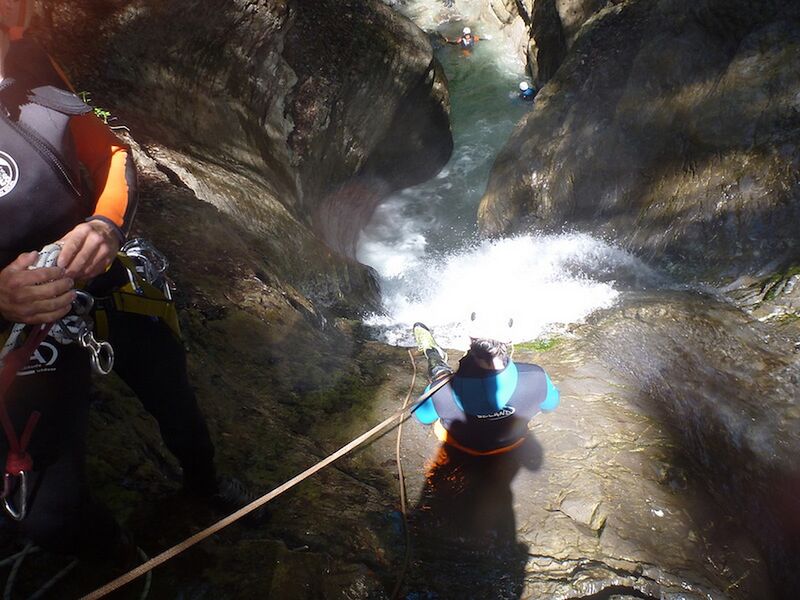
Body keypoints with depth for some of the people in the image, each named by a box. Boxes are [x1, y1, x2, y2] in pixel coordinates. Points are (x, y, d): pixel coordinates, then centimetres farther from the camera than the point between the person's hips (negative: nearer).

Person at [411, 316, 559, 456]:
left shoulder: (444, 390, -41)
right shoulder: (536, 378, -37)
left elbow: (422, 416, -16)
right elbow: (550, 404, -11)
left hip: (461, 444, -1)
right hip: (512, 443, 2)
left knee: (438, 370, 17)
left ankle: (432, 353, 49)